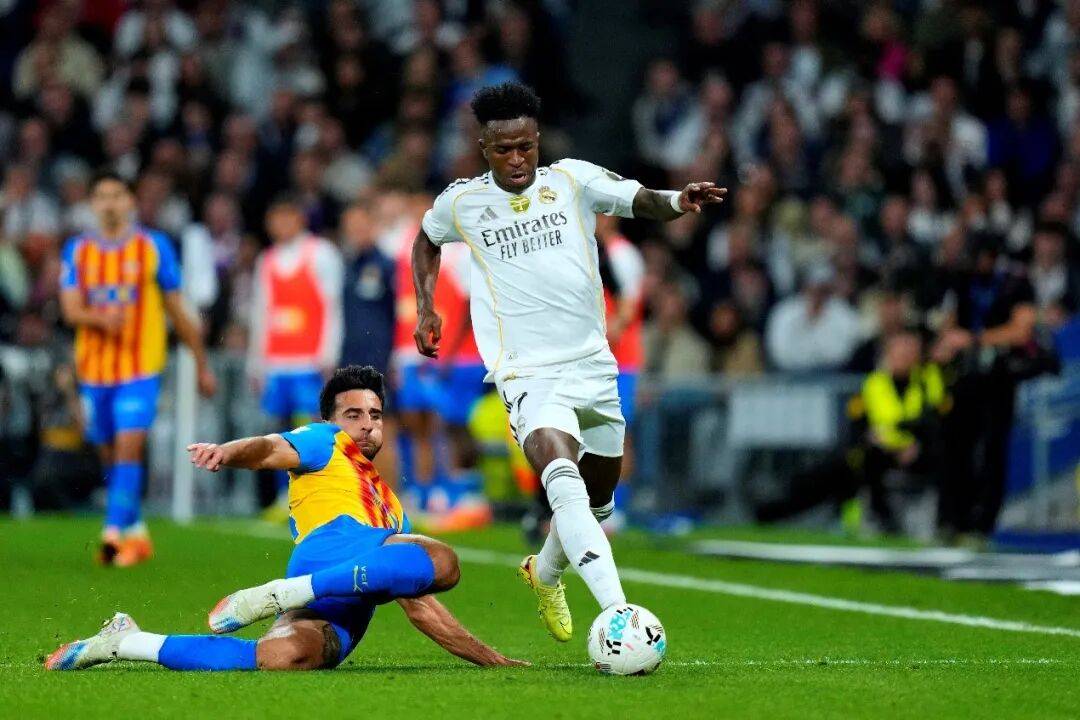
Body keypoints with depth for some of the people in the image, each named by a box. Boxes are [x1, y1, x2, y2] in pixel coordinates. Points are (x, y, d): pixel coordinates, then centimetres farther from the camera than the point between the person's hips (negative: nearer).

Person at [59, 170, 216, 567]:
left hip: (140, 369, -3)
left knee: (128, 447, -18)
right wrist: (101, 318, -27)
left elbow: (178, 311, 7)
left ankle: (114, 533, -24)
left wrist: (202, 364, 10)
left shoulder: (154, 247, 1)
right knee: (110, 455, 10)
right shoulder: (77, 251, 6)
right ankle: (136, 533, 26)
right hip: (94, 370, 3)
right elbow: (71, 309, -4)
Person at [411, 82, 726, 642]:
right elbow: (426, 241, 23)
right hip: (527, 372, -4)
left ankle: (545, 571, 50)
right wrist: (426, 308, 12)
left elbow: (644, 202, 1)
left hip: (592, 362, 4)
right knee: (562, 477, -30)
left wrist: (680, 201, -21)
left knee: (598, 495, 18)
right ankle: (617, 611, -43)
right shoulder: (461, 202, 2)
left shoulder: (574, 180, 1)